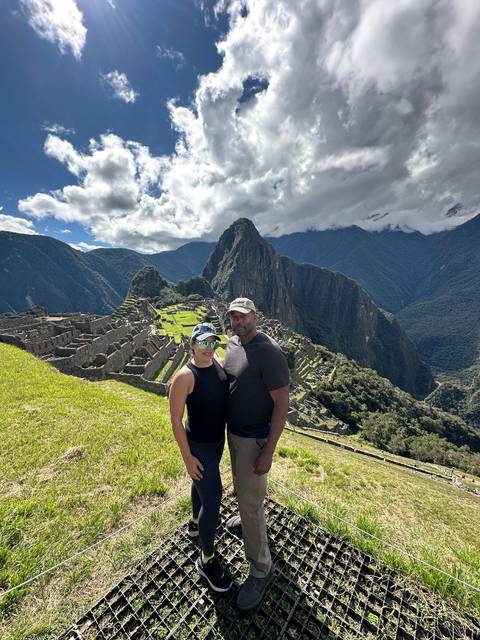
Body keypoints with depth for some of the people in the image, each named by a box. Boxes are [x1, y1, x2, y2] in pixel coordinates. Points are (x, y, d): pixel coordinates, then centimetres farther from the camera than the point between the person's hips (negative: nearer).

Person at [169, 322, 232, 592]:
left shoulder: (218, 363, -7)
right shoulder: (185, 376, -27)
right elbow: (176, 420, -19)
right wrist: (188, 457, -15)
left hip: (219, 439, 7)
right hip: (199, 446, -7)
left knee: (202, 484, 30)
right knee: (213, 499, 5)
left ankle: (195, 522, 58)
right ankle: (207, 560, 34)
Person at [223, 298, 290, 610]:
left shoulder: (269, 352, -28)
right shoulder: (232, 343, -2)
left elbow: (282, 403, -24)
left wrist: (268, 452, -22)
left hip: (254, 438, -8)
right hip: (233, 431, 8)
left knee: (250, 502, 8)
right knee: (241, 483, 31)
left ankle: (261, 569, 34)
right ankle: (249, 516, 61)